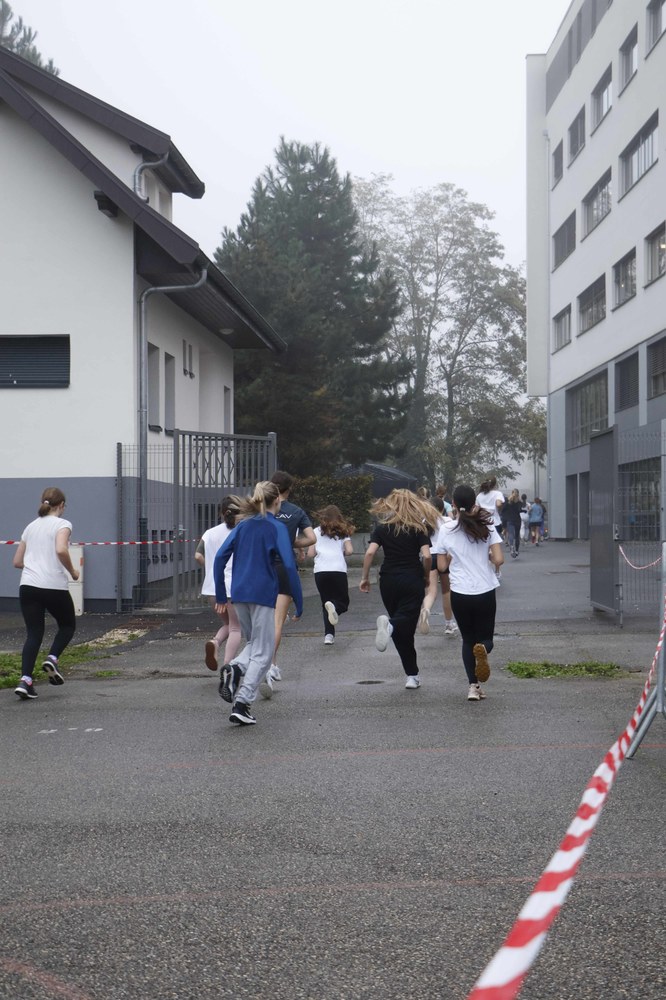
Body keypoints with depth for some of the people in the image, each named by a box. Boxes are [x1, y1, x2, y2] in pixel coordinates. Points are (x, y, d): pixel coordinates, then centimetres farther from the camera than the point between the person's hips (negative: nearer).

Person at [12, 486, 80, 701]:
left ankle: (25, 680, -8)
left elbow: (17, 562, 17)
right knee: (68, 625, 19)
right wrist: (72, 571, -7)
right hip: (54, 586, -5)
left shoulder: (31, 526, 15)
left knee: (33, 633, 8)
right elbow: (61, 550, -22)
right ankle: (52, 659, -3)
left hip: (28, 586, 5)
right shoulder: (62, 524, -2)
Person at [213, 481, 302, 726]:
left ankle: (234, 668, -8)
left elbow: (220, 557, 5)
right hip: (263, 595, -5)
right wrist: (298, 602, -8)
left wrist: (220, 596, 10)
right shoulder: (277, 527, -5)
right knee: (262, 653, 4)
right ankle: (241, 704, -6)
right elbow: (289, 566, -14)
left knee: (254, 644, 22)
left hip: (239, 594, 5)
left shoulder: (243, 525, 10)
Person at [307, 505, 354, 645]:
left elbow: (310, 553, 7)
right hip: (339, 570, -1)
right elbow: (349, 551, 0)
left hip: (320, 571, 1)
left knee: (326, 602, 12)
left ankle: (329, 635, -1)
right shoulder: (343, 532, 13)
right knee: (343, 601, 11)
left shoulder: (316, 532, 13)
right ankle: (335, 607, -26)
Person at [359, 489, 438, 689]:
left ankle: (413, 675, 11)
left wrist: (364, 578, 2)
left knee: (402, 633, 12)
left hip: (388, 581, 2)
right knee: (406, 625, -7)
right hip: (413, 581, -2)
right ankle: (390, 624, -42)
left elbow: (370, 552, -6)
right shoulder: (419, 526, 2)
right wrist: (426, 577, 6)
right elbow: (426, 556, -10)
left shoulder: (382, 526, 5)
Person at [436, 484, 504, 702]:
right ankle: (483, 650, -24)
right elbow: (499, 559, -11)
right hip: (485, 592, 0)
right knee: (485, 637, 13)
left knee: (468, 639, 16)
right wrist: (488, 561, 10)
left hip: (460, 593, 0)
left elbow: (442, 566, 1)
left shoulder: (446, 529, -3)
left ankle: (473, 686, 4)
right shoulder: (486, 526, -4)